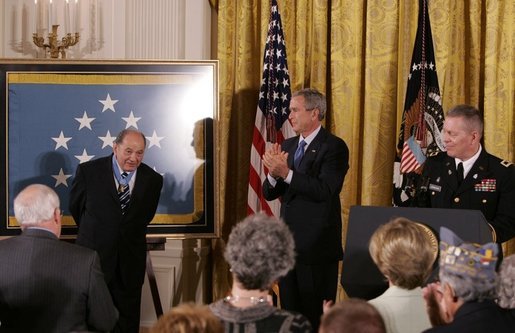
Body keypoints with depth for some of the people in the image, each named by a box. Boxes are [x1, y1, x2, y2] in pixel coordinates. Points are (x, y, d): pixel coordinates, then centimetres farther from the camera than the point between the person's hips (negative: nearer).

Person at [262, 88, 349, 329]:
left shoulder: (334, 147, -9)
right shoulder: (287, 146, 13)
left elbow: (325, 191, -21)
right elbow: (269, 193, 10)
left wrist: (287, 173, -24)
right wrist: (274, 174, -11)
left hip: (316, 245, -7)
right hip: (288, 243, 7)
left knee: (316, 317, -1)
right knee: (290, 312, 12)